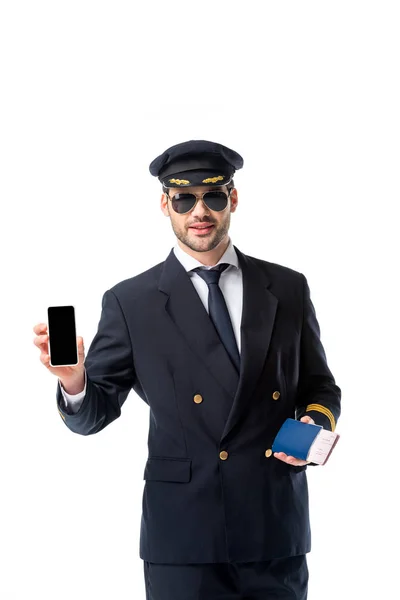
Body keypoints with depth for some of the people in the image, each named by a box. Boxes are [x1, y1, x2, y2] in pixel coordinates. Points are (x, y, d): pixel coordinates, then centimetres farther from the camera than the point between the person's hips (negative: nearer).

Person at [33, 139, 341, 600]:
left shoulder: (288, 288, 6)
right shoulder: (130, 303, -1)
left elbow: (319, 385, 14)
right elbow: (93, 414, 0)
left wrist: (318, 423, -8)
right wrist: (73, 383, -22)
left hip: (277, 534, 2)